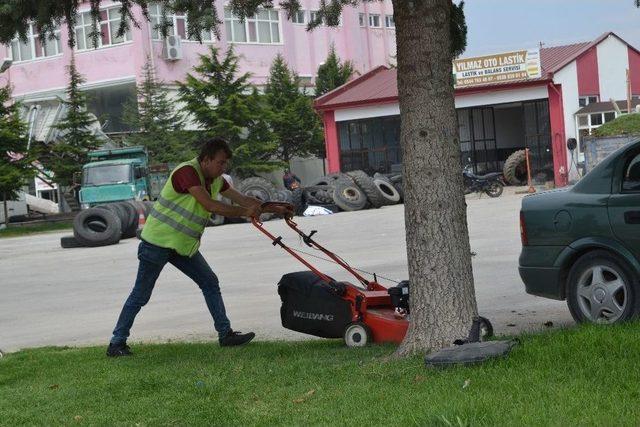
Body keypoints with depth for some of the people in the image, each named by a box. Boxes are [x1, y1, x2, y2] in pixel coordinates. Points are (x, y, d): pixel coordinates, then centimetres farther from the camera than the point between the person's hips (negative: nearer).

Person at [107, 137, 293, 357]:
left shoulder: (215, 180, 5)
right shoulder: (187, 172, -23)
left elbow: (243, 199, 13)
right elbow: (210, 205, -29)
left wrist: (275, 209, 8)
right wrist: (245, 212, -24)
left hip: (183, 245, 8)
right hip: (158, 242, -8)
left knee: (210, 282, 4)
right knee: (140, 295, -3)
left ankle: (225, 333, 8)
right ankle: (116, 343, 6)